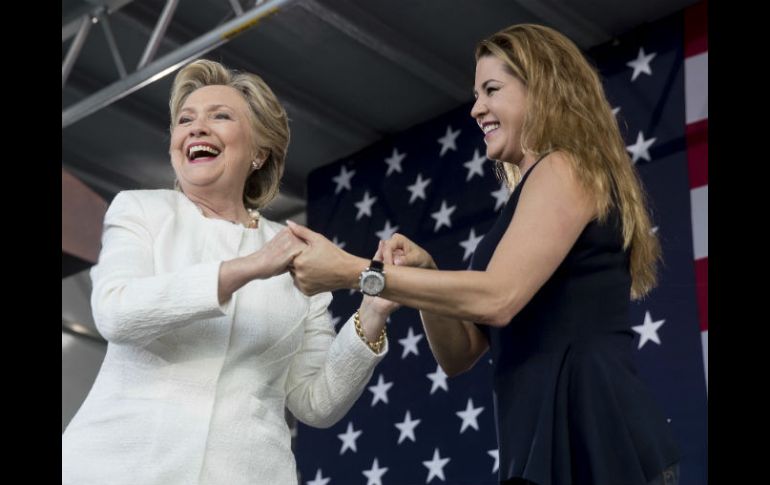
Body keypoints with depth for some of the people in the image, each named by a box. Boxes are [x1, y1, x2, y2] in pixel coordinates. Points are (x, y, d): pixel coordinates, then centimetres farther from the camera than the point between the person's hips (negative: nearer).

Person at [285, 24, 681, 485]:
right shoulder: (534, 197, 24)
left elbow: (497, 297, -19)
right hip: (556, 436, 9)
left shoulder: (565, 169, -3)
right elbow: (459, 353, 20)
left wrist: (350, 271, -15)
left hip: (592, 433, -9)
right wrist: (422, 272, 3)